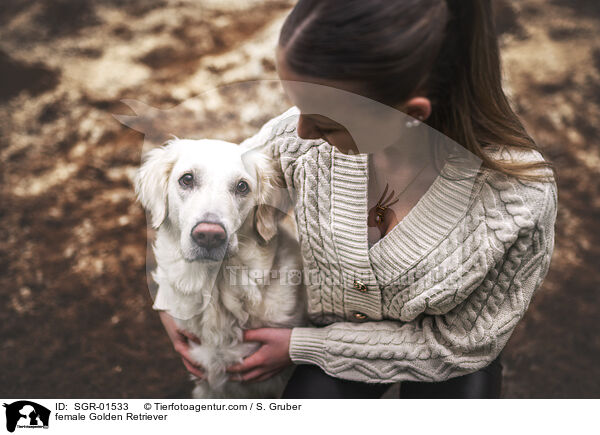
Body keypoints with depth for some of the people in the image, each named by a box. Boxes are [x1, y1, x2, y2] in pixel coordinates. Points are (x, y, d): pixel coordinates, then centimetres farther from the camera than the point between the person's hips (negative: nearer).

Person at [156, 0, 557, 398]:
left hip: (445, 363, 0)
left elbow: (459, 345, -19)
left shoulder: (521, 200, -33)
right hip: (344, 333, 1)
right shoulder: (298, 139, -26)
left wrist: (301, 346, -18)